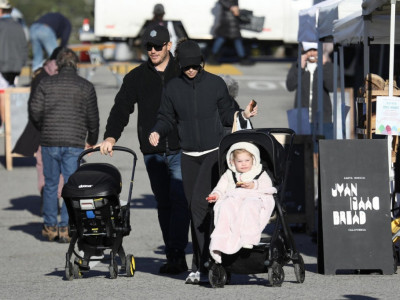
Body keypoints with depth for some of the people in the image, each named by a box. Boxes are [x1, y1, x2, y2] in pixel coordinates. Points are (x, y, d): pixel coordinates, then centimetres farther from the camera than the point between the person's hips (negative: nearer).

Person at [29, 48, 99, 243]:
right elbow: (93, 118, 6)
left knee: (50, 184, 12)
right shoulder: (86, 87, 2)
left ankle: (50, 226, 14)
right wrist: (91, 141, 22)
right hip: (75, 144, -1)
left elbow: (35, 112, -2)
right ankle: (65, 227, -4)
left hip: (50, 141, 1)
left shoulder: (46, 84, 2)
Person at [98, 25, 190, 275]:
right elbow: (122, 108, 2)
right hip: (153, 152, 3)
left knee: (179, 199, -13)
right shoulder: (137, 77, 9)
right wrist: (111, 136, -14)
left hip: (181, 150, -3)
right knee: (164, 204, 5)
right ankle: (173, 257, 9)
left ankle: (178, 254, -15)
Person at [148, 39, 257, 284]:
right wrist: (157, 132, -6)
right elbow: (167, 118, 13)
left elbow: (227, 115, 9)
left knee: (199, 204, -16)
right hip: (189, 156, 3)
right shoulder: (173, 88, 6)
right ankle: (201, 262, 14)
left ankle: (200, 263, -17)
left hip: (214, 153, -3)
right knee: (195, 208, 6)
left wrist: (243, 115, -10)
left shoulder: (215, 84, 1)